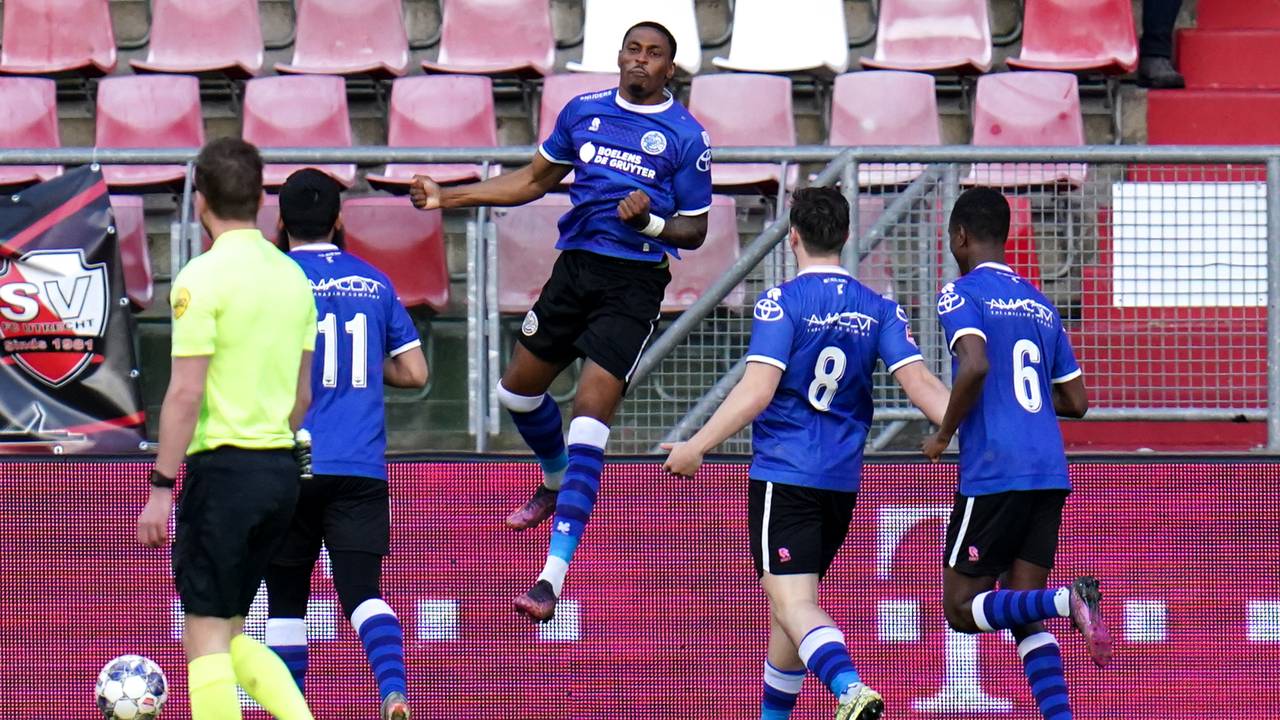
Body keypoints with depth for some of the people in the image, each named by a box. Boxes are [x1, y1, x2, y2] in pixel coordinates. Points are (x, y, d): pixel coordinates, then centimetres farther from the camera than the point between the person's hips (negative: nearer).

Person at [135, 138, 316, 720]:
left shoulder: (202, 278, -11)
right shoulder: (292, 276, 10)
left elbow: (186, 394, -14)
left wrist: (160, 487, -10)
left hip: (224, 465, -7)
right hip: (283, 467, 7)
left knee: (206, 638, -2)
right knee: (228, 635, 16)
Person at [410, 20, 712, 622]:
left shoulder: (686, 137, -5)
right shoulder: (583, 111, 8)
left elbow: (695, 231, 0)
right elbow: (534, 181, 19)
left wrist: (649, 221, -20)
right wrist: (449, 197, 15)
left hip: (634, 281, -6)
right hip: (575, 265, 6)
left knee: (590, 410, -14)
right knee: (519, 389, 15)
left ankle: (553, 577, -17)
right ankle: (556, 483, 50)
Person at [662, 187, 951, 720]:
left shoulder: (782, 302, -9)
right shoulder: (879, 310, 6)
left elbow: (756, 392, -16)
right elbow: (920, 385, -4)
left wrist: (694, 448, -11)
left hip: (783, 474, -6)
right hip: (842, 482, 6)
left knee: (794, 604, -13)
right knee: (790, 602, 20)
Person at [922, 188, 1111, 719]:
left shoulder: (961, 295, -3)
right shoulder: (1040, 304, 18)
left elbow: (975, 365, -21)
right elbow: (1076, 401, 18)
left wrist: (943, 435, -8)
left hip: (993, 474, -7)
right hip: (1049, 475, 7)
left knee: (962, 609, 1)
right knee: (1023, 617, 8)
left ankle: (1070, 600, -23)